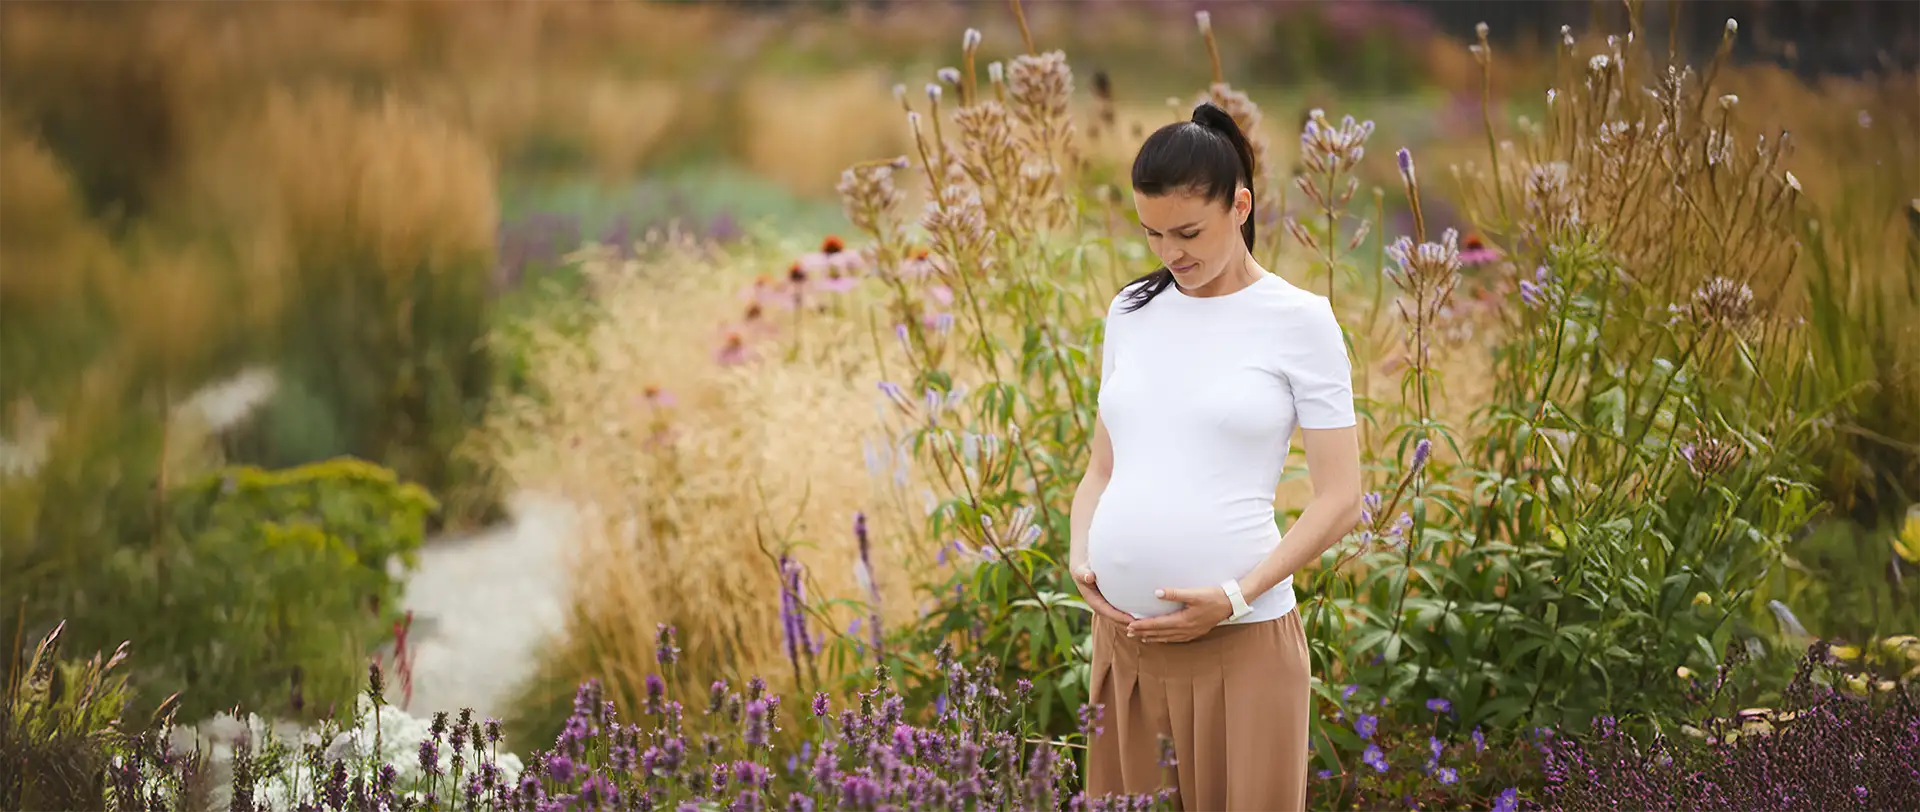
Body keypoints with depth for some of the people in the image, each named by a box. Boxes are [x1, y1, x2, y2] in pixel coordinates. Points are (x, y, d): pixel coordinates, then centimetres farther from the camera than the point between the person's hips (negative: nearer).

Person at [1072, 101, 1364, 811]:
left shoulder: (1298, 319, -2)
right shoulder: (1132, 312, 11)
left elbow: (1339, 498, -5)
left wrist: (1235, 597, -13)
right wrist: (1080, 558, 0)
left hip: (1240, 639, -4)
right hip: (1122, 630, 4)